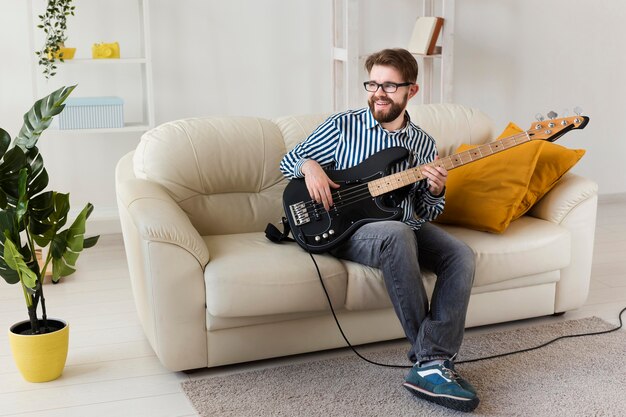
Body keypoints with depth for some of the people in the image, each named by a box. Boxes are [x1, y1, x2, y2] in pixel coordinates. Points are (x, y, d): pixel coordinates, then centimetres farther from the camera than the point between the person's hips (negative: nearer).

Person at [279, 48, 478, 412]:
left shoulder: (424, 143, 10)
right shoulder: (343, 126, 2)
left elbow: (425, 214, 13)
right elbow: (289, 160, 9)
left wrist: (435, 192, -10)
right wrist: (310, 166, -14)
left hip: (407, 229, 4)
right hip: (351, 229, -4)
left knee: (461, 256, -24)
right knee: (398, 234, -38)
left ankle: (432, 366, -28)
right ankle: (430, 356, -30)